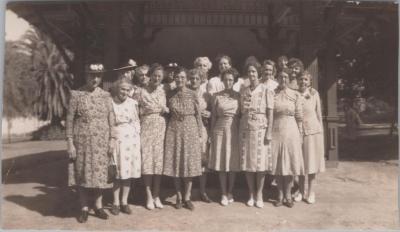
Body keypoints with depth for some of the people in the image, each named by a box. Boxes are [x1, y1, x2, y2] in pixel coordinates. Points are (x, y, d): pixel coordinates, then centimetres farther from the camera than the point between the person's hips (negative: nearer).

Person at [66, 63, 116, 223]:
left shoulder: (106, 96, 5)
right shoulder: (76, 95, -1)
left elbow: (111, 119, 7)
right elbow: (69, 120, -2)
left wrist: (112, 139, 0)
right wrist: (70, 143, -7)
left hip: (101, 142, 2)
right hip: (82, 141, -2)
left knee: (100, 173, 7)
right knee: (82, 174, 4)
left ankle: (98, 206, 22)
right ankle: (84, 209, 18)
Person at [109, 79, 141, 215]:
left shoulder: (133, 103, 3)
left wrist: (137, 136, 5)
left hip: (131, 140, 2)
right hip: (116, 139, -2)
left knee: (128, 171, 6)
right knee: (117, 173, 1)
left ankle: (124, 202, 18)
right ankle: (116, 203, 14)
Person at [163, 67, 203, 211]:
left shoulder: (192, 95, -1)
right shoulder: (170, 95, 3)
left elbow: (198, 115, 1)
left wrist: (199, 134, -1)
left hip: (190, 130, -1)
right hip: (174, 130, 1)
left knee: (190, 163, 3)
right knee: (175, 163, 4)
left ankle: (187, 197, 15)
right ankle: (178, 196, 19)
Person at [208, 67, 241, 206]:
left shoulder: (238, 96, 4)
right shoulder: (217, 96, 3)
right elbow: (213, 116, 4)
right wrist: (212, 134, 1)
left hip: (235, 131, 1)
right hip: (220, 130, 0)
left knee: (233, 162, 5)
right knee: (221, 163, 2)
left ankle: (230, 192, 20)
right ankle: (224, 194, 15)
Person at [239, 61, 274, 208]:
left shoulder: (266, 91, 0)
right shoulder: (244, 92, 10)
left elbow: (270, 113, -3)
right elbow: (241, 112, 10)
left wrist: (269, 132, -11)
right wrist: (239, 132, 3)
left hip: (261, 129, -3)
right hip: (246, 130, 3)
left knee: (261, 162, 1)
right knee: (247, 162, 5)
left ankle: (259, 194, 14)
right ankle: (251, 194, 18)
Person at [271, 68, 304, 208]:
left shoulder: (295, 95, 2)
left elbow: (299, 117, 2)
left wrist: (300, 134, -1)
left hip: (291, 131, 0)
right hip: (276, 131, 1)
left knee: (290, 162, 4)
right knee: (277, 163, 4)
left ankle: (288, 195, 16)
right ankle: (280, 195, 17)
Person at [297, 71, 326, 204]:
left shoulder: (314, 94, 1)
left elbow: (319, 114, 5)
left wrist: (321, 131, 5)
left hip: (313, 131, 0)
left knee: (312, 161, 6)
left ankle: (311, 193, 17)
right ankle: (301, 192, 22)